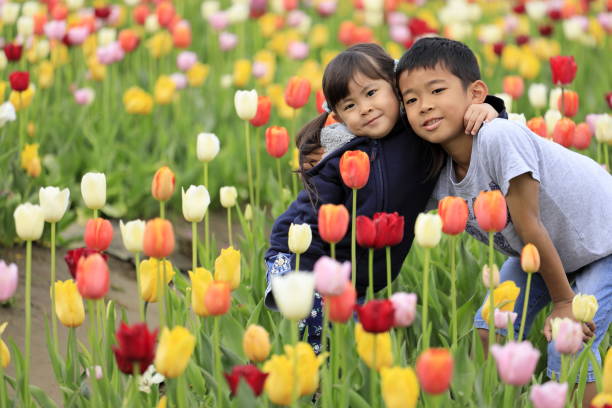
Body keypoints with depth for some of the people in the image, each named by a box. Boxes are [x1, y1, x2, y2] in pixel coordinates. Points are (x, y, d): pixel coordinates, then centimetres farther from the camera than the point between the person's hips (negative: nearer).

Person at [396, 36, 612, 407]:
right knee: (487, 333, -1)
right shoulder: (441, 181, -14)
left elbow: (528, 226, -30)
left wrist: (564, 301, -21)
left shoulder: (499, 138, -36)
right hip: (546, 250, 7)